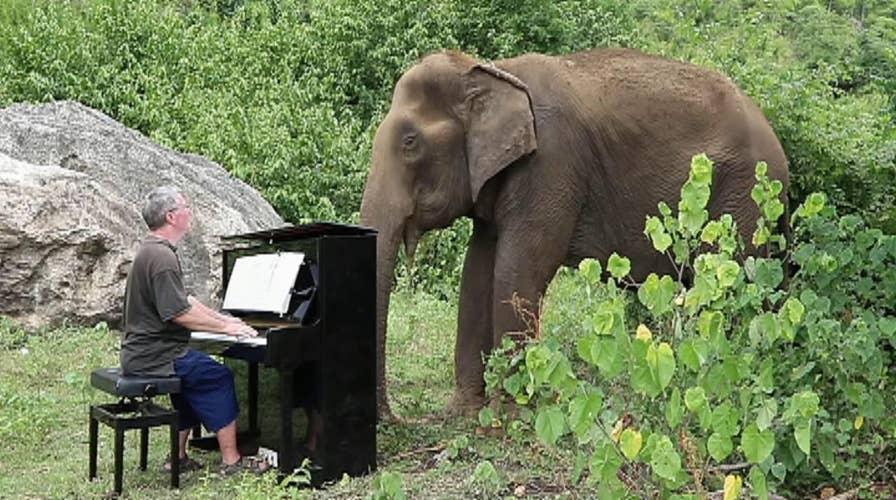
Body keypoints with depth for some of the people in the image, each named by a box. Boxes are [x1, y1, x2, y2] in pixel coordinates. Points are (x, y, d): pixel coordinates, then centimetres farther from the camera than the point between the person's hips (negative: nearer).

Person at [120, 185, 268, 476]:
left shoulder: (152, 249, 14)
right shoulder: (162, 257, -20)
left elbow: (183, 299, 20)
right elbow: (180, 314, -24)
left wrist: (225, 319, 17)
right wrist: (225, 328, -14)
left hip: (141, 351, 11)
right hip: (154, 356, -10)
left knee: (192, 379, 24)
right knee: (219, 377, -5)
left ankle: (179, 456, 24)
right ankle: (231, 461, -2)